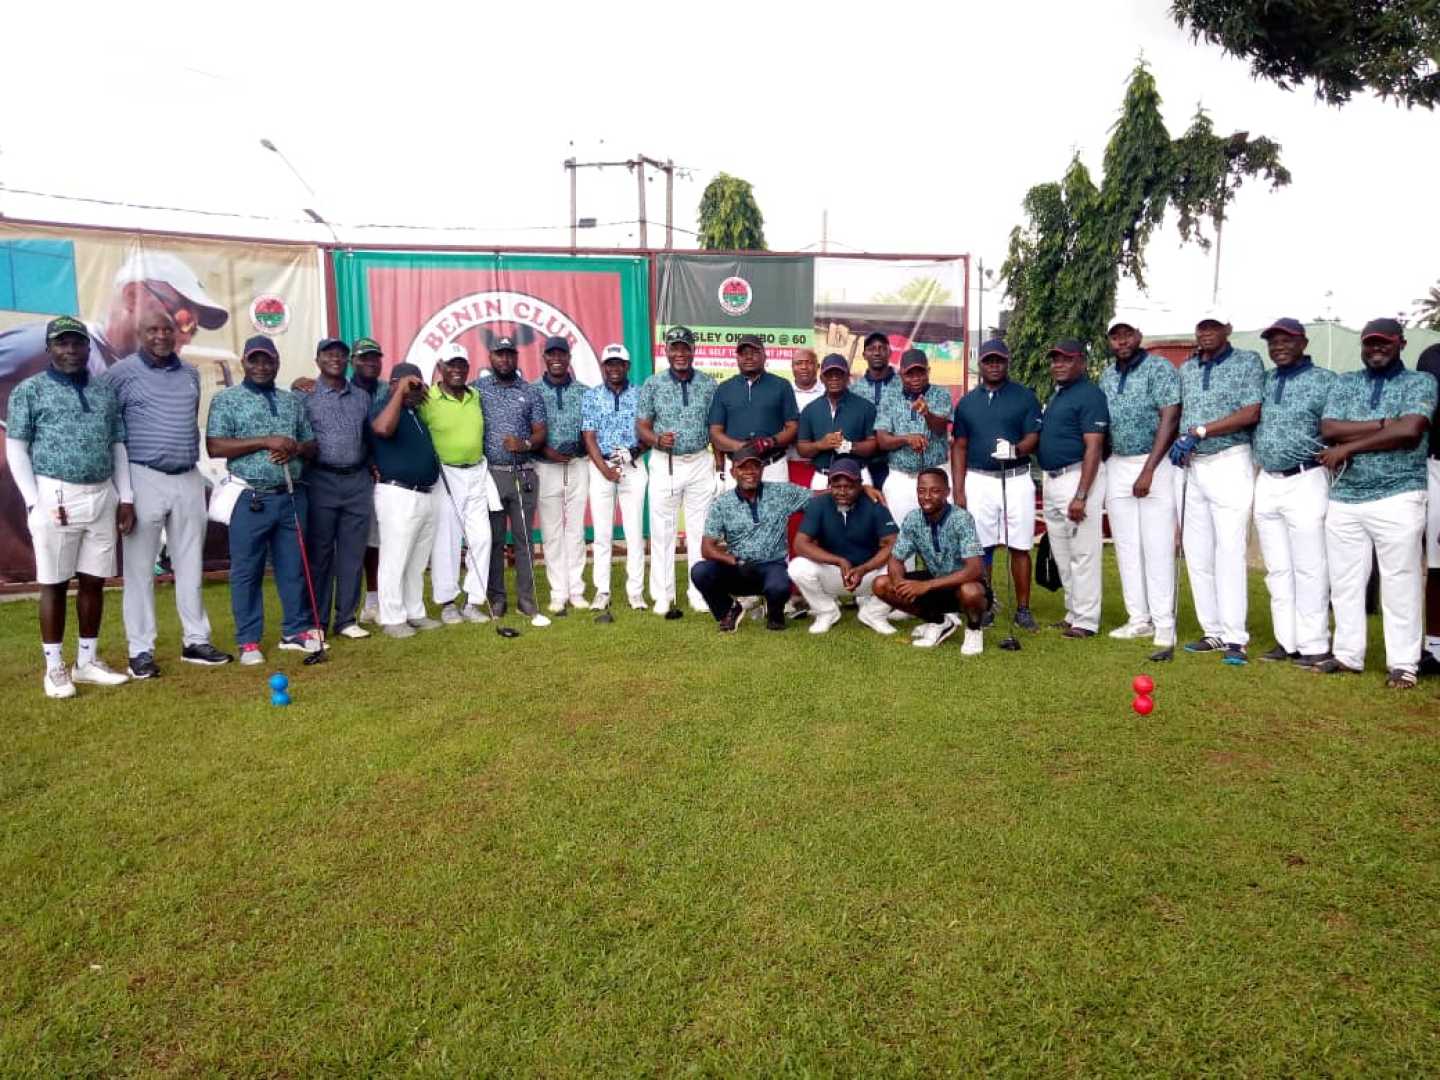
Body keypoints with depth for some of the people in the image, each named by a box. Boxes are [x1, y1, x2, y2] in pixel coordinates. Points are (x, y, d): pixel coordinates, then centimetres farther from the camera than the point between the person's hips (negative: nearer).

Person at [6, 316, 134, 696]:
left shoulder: (106, 392, 13)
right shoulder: (30, 390, 1)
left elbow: (118, 447, 16)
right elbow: (16, 449, -2)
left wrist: (125, 498, 8)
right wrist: (34, 502, -10)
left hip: (103, 497, 4)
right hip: (55, 496, -4)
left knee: (94, 581, 8)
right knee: (55, 584, 1)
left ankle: (88, 661, 19)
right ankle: (54, 667, 10)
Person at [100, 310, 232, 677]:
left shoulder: (190, 373, 12)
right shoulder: (122, 373, -5)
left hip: (189, 479, 5)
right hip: (145, 479, -5)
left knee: (190, 566, 10)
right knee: (140, 569, 1)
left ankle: (195, 641, 18)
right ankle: (141, 650, 7)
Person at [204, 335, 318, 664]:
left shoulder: (293, 401, 14)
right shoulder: (226, 399, 0)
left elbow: (312, 445, 17)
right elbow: (214, 447, -10)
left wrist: (296, 448, -8)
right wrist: (266, 441, -16)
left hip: (291, 496, 4)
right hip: (250, 498, -4)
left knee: (294, 567, 9)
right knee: (246, 571, 2)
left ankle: (296, 630, 21)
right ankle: (248, 641, 11)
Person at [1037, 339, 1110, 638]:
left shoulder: (1089, 394, -11)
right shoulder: (1055, 396, 18)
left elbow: (1093, 448, -18)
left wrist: (1080, 496, -24)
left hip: (1078, 477, -10)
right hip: (1052, 479, 10)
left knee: (1083, 553, -6)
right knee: (1062, 556, 15)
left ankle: (1085, 620, 0)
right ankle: (1073, 613, 25)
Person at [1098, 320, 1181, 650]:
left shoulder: (1160, 368, -5)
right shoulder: (1106, 376, 13)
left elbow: (1169, 420, -12)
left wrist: (1148, 471, -18)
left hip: (1156, 463, -6)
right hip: (1117, 465, 6)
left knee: (1157, 548, -6)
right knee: (1126, 548, 7)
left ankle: (1164, 625, 0)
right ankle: (1139, 619, 15)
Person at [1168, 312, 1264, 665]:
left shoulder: (1248, 361, 0)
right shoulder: (1186, 369, 16)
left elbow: (1251, 413, -10)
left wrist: (1200, 431, -15)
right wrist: (1179, 444, -2)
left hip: (1229, 464, -6)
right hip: (1191, 467, 6)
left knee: (1230, 551, -10)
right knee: (1197, 553, 4)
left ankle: (1235, 639, -8)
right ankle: (1214, 632, 11)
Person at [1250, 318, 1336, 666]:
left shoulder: (1324, 380, -2)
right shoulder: (1263, 381, 13)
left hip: (1305, 483, -5)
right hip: (1266, 483, 5)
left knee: (1309, 569, -2)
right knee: (1278, 569, 10)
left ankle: (1314, 645, 6)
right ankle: (1287, 640, 19)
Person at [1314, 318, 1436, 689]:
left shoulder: (1420, 382, 3)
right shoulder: (1344, 383, 13)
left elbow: (1410, 432, -15)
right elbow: (1328, 430, -3)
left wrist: (1349, 446, -11)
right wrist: (1384, 424, -11)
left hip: (1397, 498, -4)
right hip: (1344, 499, 4)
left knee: (1400, 583, 0)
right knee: (1344, 582, 8)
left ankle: (1403, 663, 7)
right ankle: (1348, 654, 19)